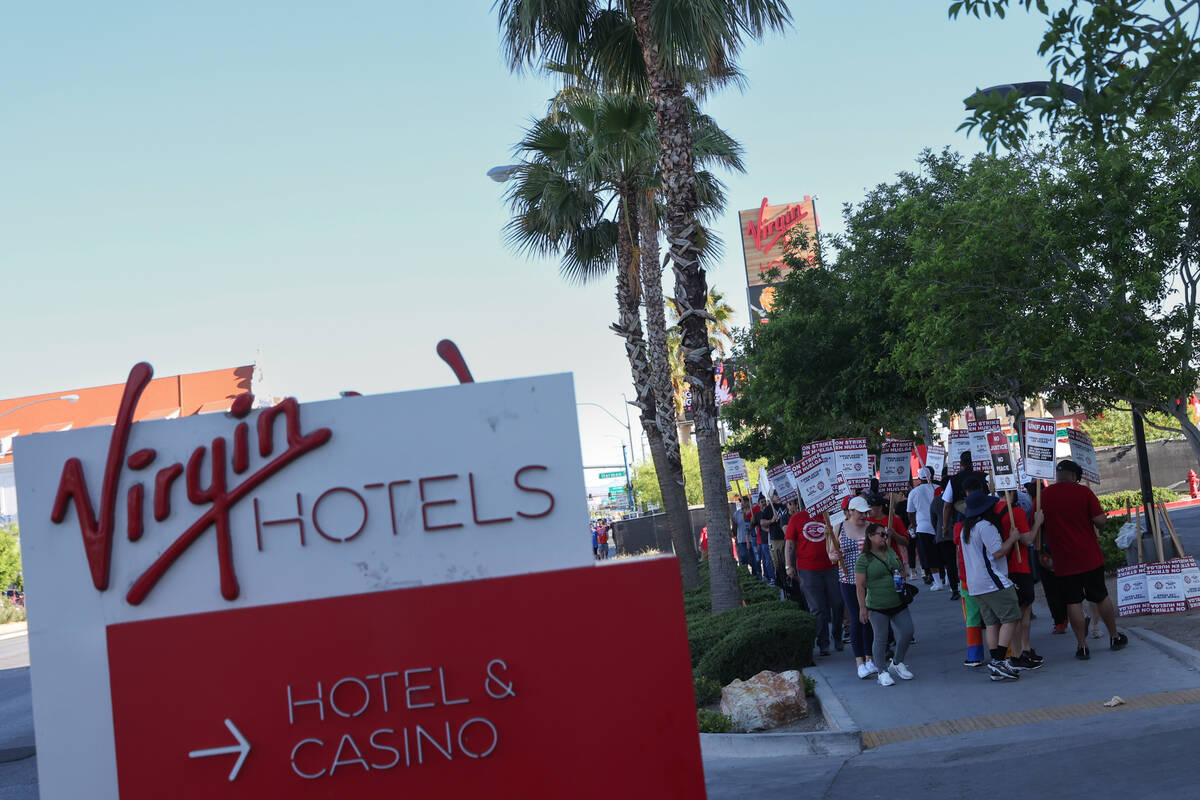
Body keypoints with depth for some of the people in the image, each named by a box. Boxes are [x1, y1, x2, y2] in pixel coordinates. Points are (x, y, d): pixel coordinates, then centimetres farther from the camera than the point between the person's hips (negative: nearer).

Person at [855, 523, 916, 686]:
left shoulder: (890, 552, 11)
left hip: (898, 603, 6)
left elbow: (901, 569, 26)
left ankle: (897, 663, 25)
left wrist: (901, 576, 2)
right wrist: (862, 607, -14)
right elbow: (860, 586, -9)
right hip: (877, 606, -6)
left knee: (907, 632, 4)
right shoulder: (863, 559, -8)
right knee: (881, 639, -1)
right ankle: (882, 673, 12)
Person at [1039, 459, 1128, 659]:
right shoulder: (1083, 492, -7)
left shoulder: (1043, 496, -3)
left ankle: (1082, 646, 4)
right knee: (1101, 597, 15)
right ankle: (1114, 637, 28)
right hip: (1089, 557, 0)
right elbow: (1100, 521, -10)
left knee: (1073, 602, 3)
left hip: (1063, 560, 0)